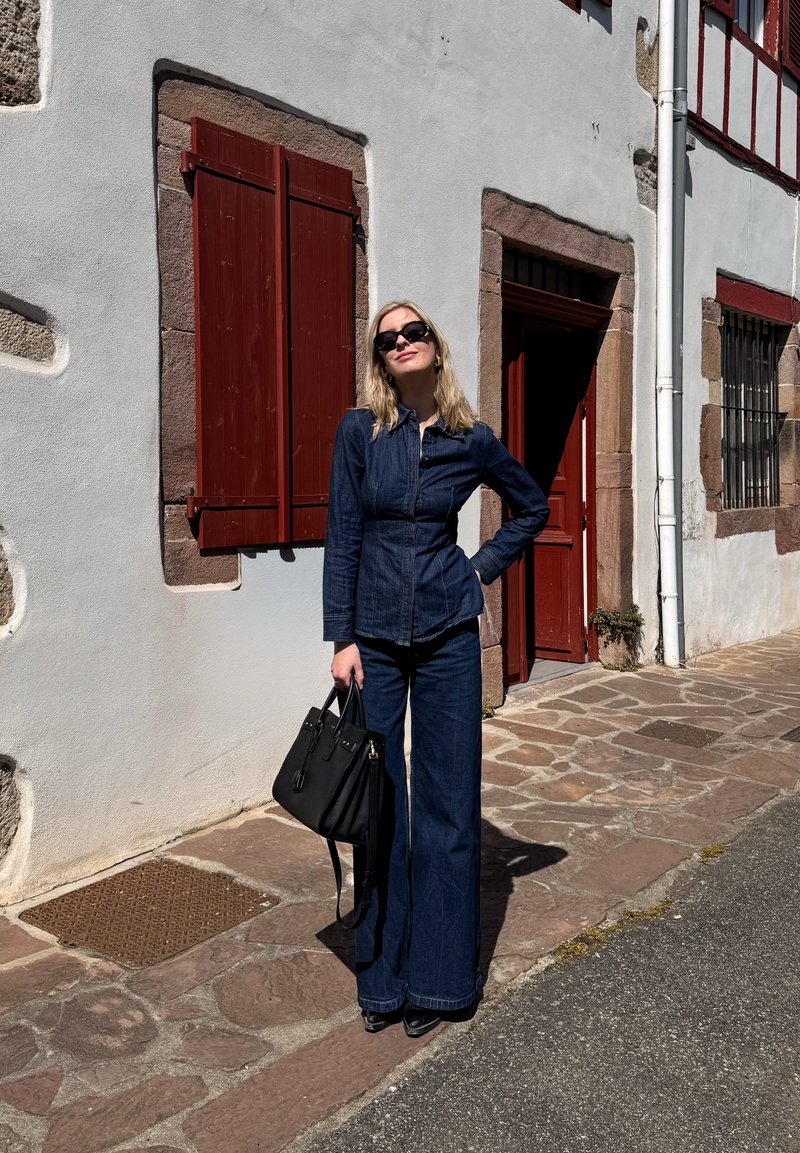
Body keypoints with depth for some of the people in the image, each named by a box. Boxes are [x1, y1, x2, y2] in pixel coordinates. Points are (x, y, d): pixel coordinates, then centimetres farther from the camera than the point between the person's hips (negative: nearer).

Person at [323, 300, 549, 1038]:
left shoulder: (472, 441, 2)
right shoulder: (360, 431, -1)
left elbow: (533, 506, 18)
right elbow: (343, 537, -3)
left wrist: (487, 566, 6)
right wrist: (341, 638, -8)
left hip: (447, 635, 1)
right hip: (375, 637, 0)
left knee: (447, 803, 5)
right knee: (379, 801, 6)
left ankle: (437, 977, 21)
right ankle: (382, 976, 22)